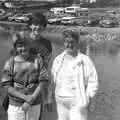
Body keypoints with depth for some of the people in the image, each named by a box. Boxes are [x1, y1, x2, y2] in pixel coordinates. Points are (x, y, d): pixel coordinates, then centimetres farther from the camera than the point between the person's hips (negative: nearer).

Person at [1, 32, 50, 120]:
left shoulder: (37, 60, -2)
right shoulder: (10, 63, -3)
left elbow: (44, 82, -6)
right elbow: (7, 86, -6)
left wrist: (31, 100, -14)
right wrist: (24, 97, -17)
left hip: (35, 105, 1)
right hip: (15, 105, -1)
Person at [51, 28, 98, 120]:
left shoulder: (84, 60, -6)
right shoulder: (58, 60, 8)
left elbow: (93, 82, -5)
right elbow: (53, 80, 14)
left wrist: (87, 100, -9)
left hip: (78, 102, -4)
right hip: (61, 102, 5)